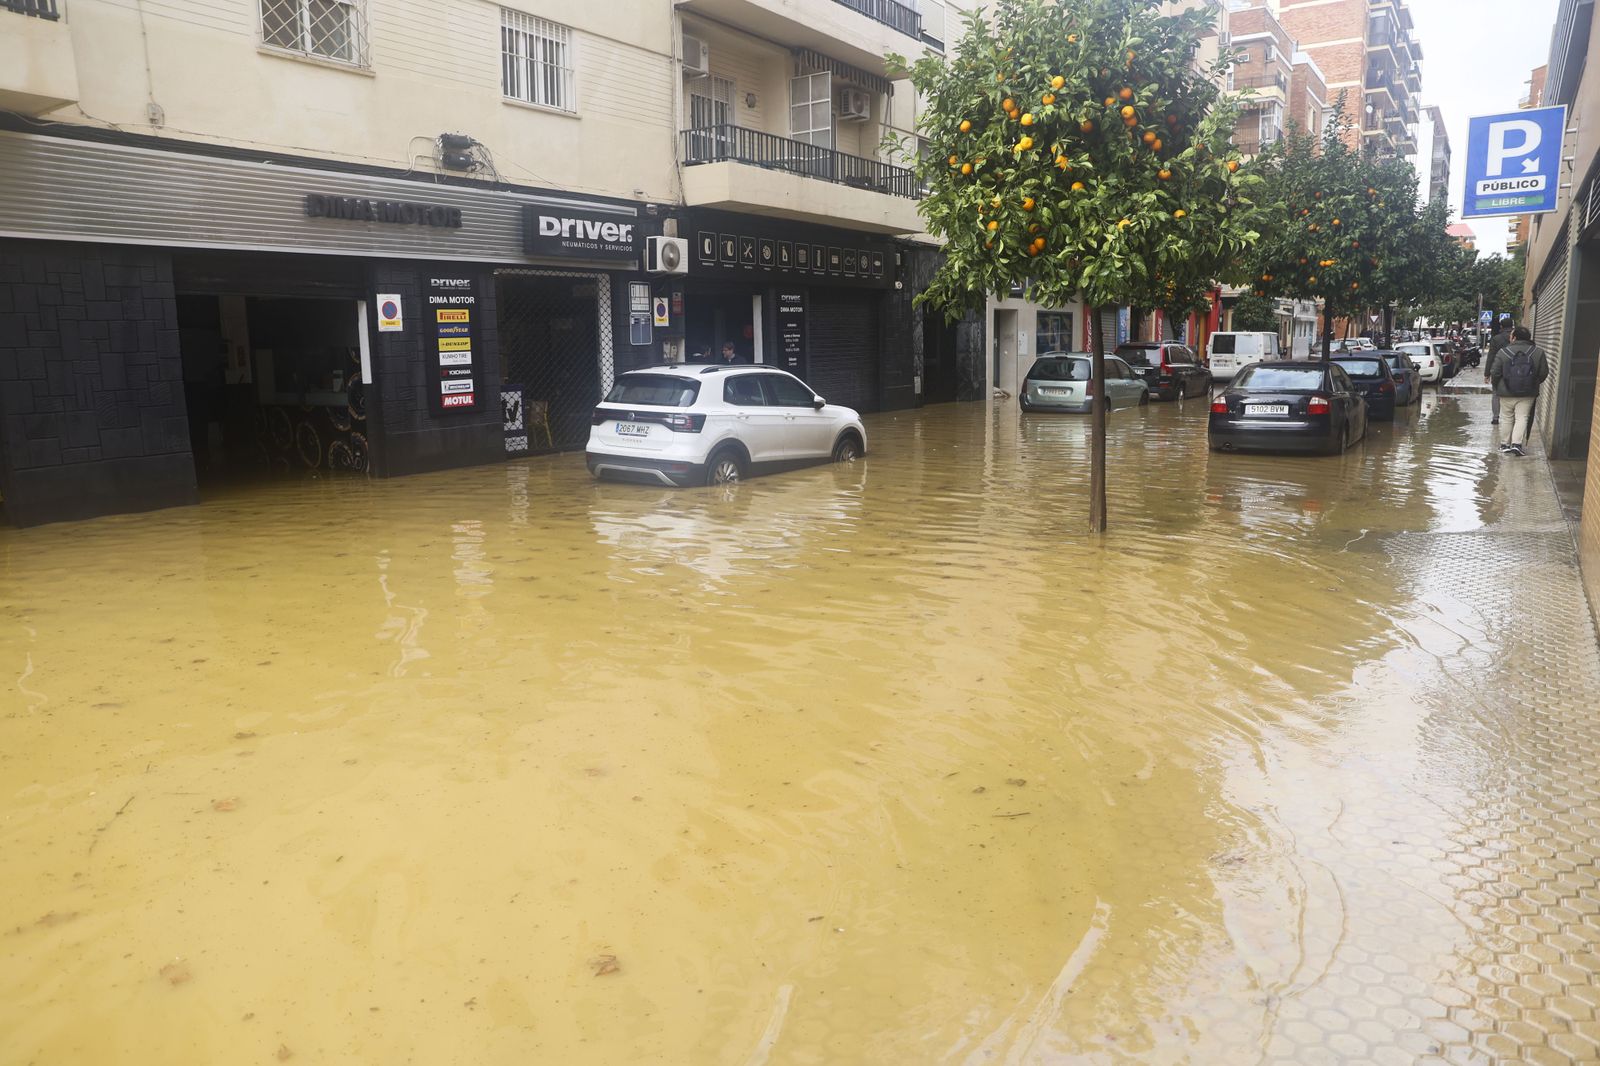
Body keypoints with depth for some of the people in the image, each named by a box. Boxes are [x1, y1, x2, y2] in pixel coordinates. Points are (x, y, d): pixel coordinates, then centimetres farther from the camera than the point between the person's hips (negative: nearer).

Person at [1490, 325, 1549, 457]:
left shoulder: (1503, 352, -8)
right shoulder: (1538, 353, -2)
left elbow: (1495, 372, -7)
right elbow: (1544, 373, 4)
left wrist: (1496, 386, 11)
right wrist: (1535, 384, 22)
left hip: (1506, 393, 0)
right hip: (1527, 394, 0)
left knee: (1508, 418, 11)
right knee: (1522, 418, 3)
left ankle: (1506, 444, 16)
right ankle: (1517, 443, -11)